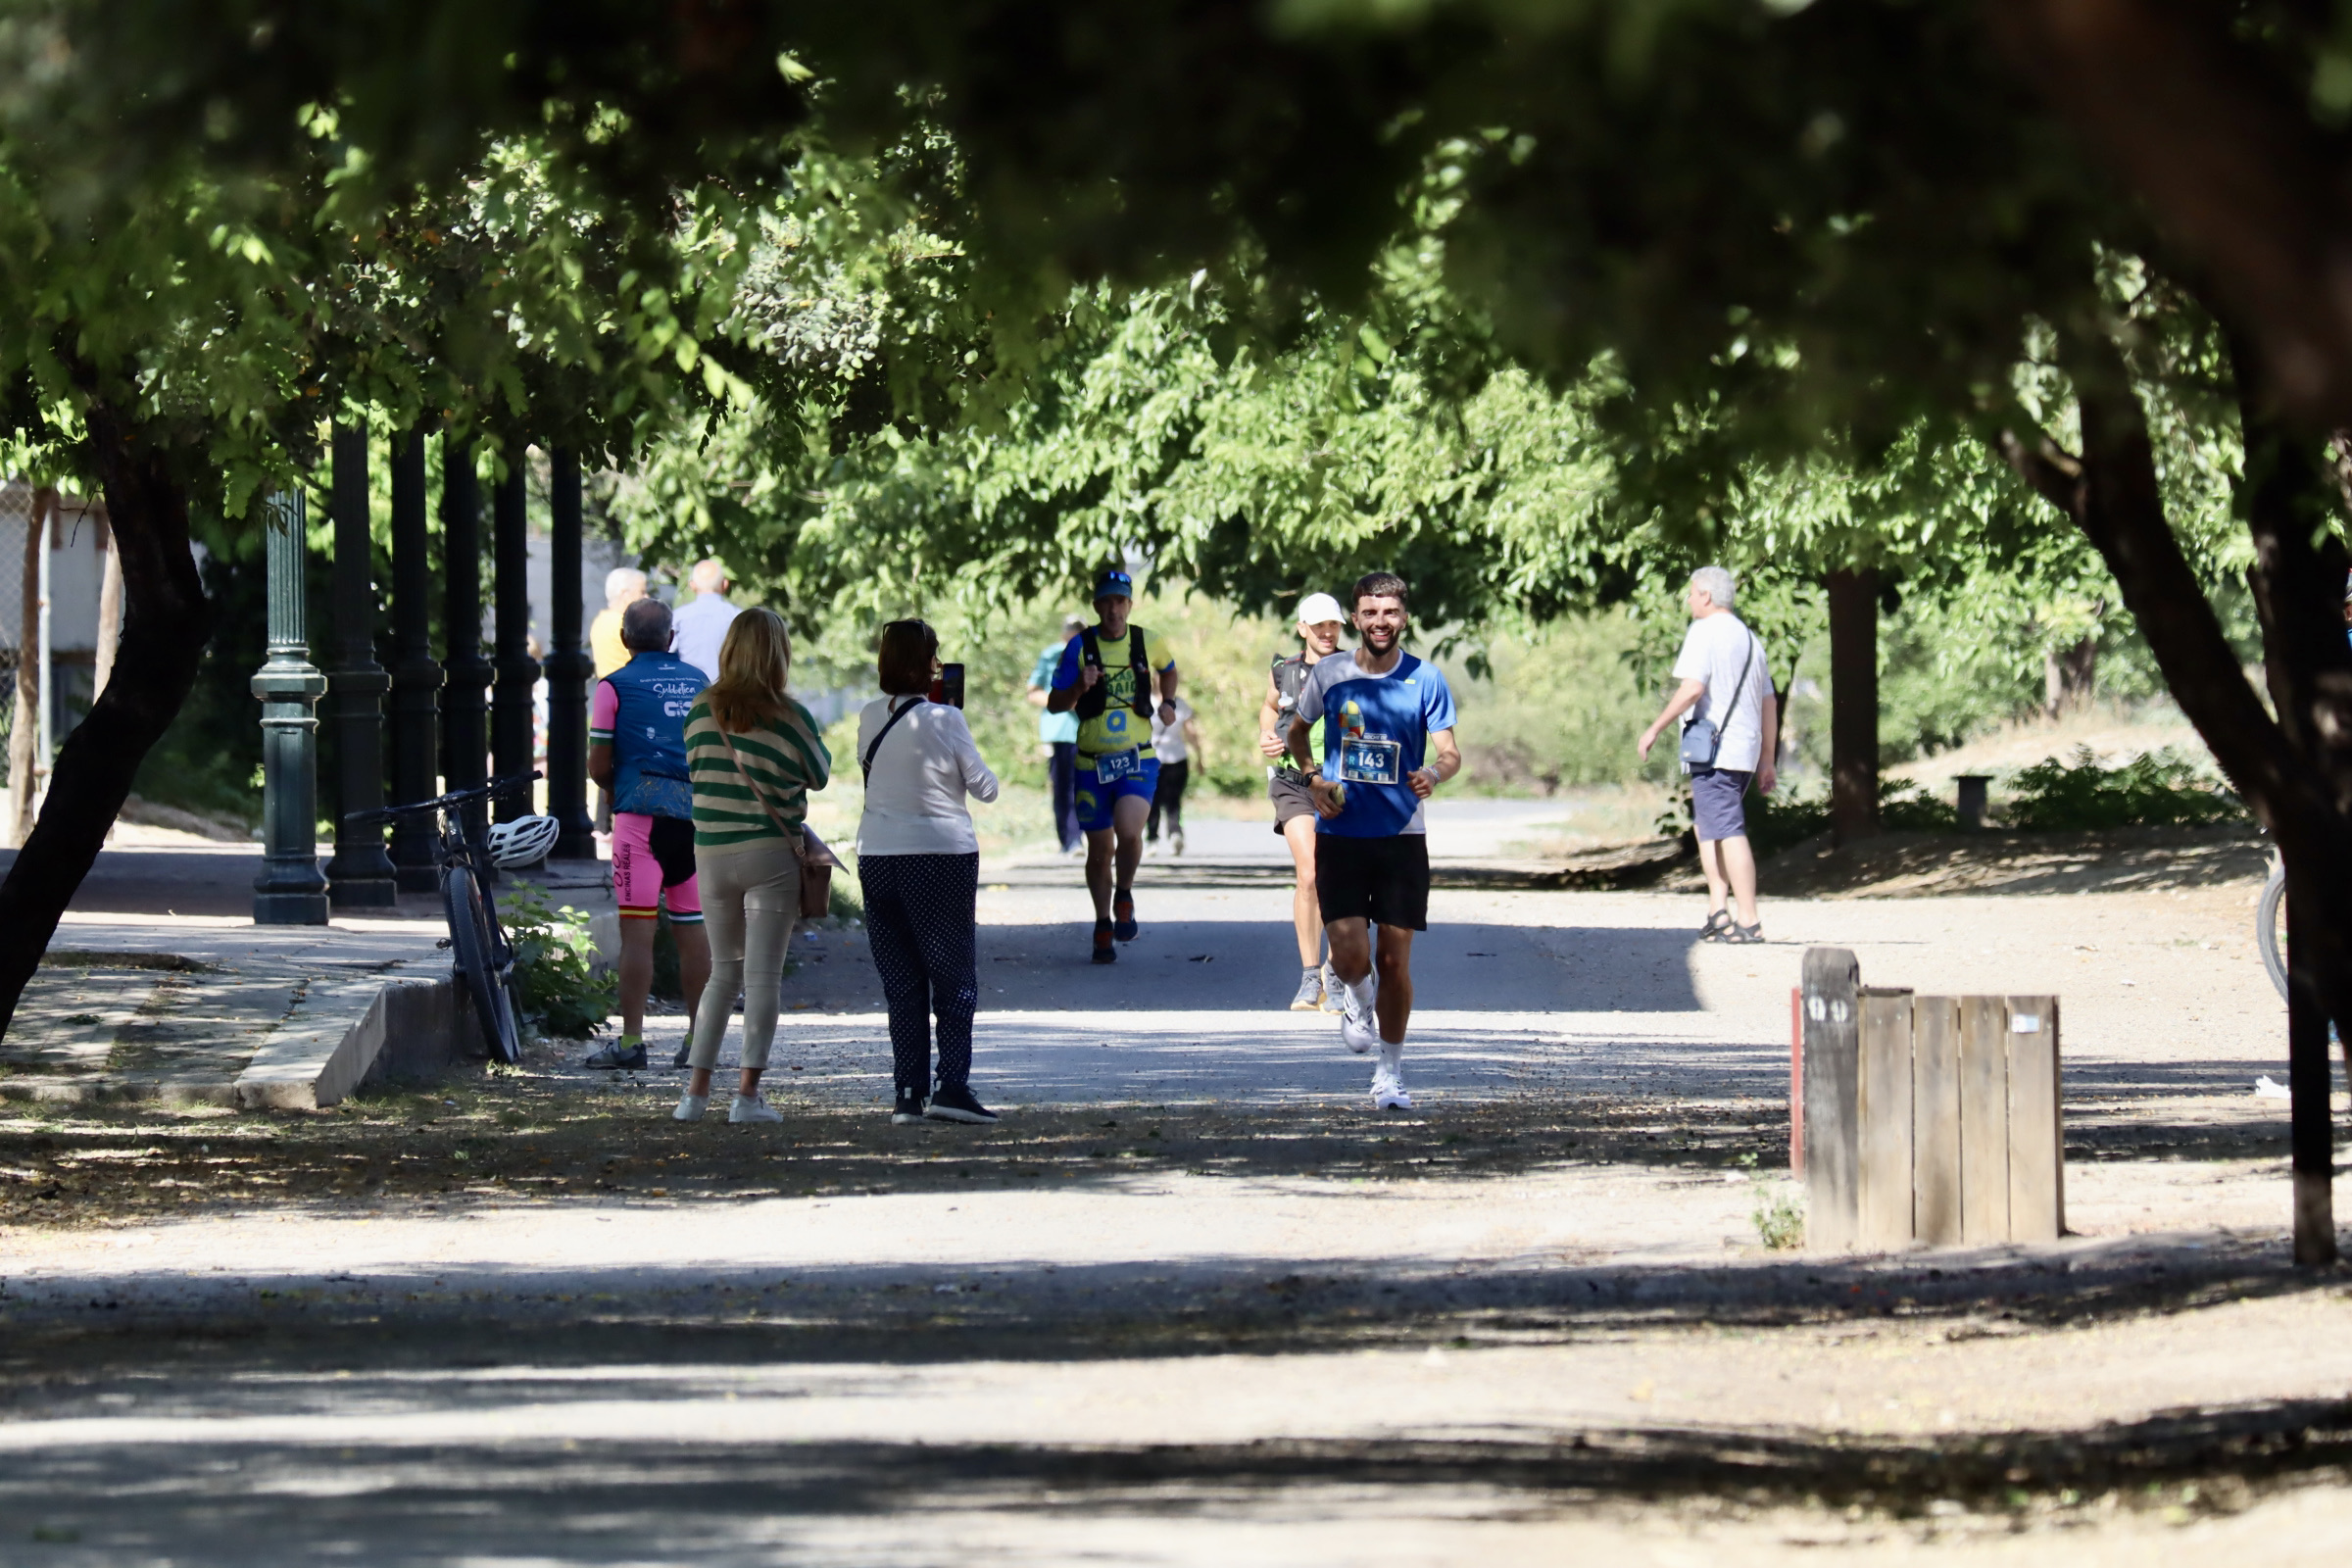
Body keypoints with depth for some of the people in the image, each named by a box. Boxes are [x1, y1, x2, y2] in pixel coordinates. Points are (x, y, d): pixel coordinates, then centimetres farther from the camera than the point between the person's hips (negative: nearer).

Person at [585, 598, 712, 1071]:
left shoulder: (616, 686, -1)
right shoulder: (700, 683, 12)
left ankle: (631, 1040, -7)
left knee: (637, 931, -5)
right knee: (693, 930, 9)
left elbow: (598, 766, -1)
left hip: (641, 814, -4)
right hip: (695, 814, 4)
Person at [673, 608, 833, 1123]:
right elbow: (819, 776, 4)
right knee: (764, 975, 0)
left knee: (723, 972, 16)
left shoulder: (702, 711, 0)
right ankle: (748, 1093, -4)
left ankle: (696, 1089, 9)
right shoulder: (789, 717, -9)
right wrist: (819, 746, 22)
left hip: (712, 853, 4)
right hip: (771, 853, -4)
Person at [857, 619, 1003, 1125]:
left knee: (900, 981, 9)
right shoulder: (945, 720, -11)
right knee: (955, 977, 3)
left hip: (877, 857, 4)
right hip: (942, 855, -4)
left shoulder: (870, 719, 2)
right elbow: (985, 787, -3)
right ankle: (951, 1084, -7)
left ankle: (907, 1092, 5)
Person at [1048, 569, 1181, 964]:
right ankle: (1103, 925, 25)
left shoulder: (1146, 642, 3)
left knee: (1129, 832, -24)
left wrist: (1168, 702, 8)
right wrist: (1079, 687, -21)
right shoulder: (1080, 646, -3)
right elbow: (1054, 705, -2)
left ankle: (1125, 897, 4)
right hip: (1092, 764, 0)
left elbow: (1168, 670, 26)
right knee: (1099, 850, 6)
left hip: (1138, 760, 0)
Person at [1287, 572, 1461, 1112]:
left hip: (1401, 835, 0)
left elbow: (1449, 751, -5)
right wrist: (1313, 779, -1)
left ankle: (1390, 1073, 13)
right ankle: (1357, 1000, 27)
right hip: (1340, 835, 0)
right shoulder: (1328, 674, 1)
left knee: (1395, 959, -1)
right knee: (1351, 955, -10)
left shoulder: (1426, 680, -2)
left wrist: (1436, 772, -28)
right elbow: (1297, 732, 17)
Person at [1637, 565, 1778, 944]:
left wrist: (1656, 728, -11)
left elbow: (1692, 688, -18)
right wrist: (1767, 761, 23)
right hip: (1746, 751, 9)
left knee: (1728, 831, -10)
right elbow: (1769, 705, 20)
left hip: (1713, 751, -9)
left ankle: (1749, 922, -15)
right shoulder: (1749, 638, 20)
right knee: (1705, 824, 19)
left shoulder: (1705, 631, -5)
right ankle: (1719, 909, 8)